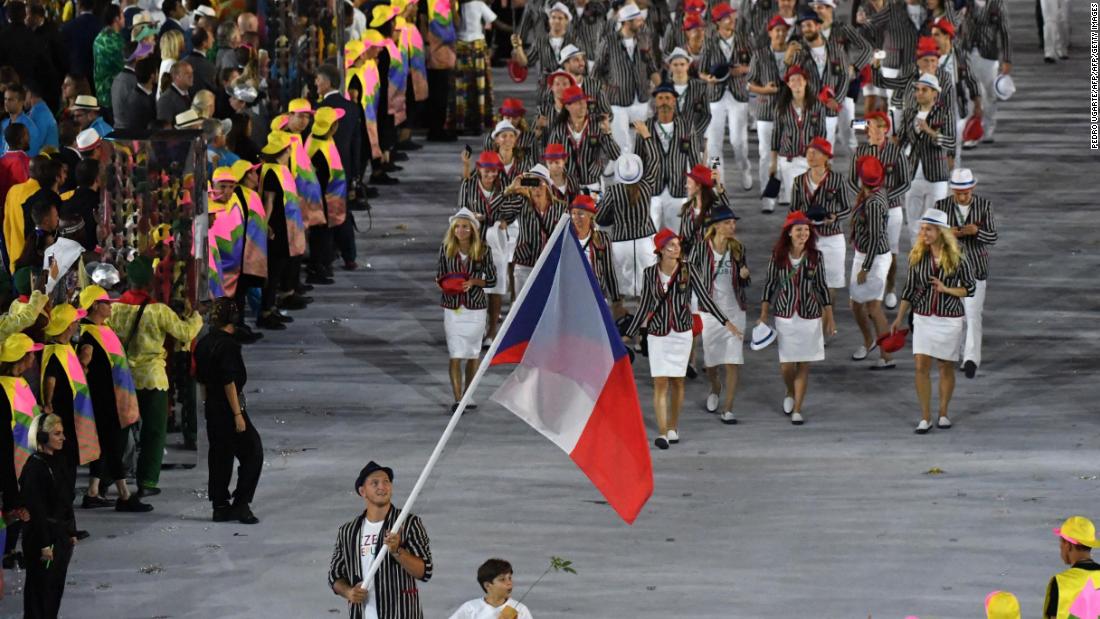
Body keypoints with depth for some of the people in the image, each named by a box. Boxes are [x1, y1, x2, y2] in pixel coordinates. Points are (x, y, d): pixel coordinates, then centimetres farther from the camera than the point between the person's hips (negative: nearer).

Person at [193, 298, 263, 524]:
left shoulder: (203, 343, 8)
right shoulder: (227, 345, -17)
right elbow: (229, 382, -19)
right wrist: (238, 414, -17)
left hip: (212, 408, 8)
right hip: (228, 407, -8)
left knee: (219, 456, 12)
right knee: (252, 452, -1)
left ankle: (220, 506, 13)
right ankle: (241, 504, -5)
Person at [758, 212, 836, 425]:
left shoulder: (816, 257, -3)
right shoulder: (778, 256, -3)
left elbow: (823, 287, 4)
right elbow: (770, 285, 4)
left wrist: (830, 318, 5)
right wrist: (763, 316, 3)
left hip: (810, 317, 0)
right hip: (785, 316, 0)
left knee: (804, 365, 2)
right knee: (786, 365, -1)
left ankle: (797, 409, 12)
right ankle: (790, 393, 32)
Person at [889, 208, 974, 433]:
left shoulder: (956, 259, -7)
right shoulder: (917, 257, -1)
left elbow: (969, 288, -1)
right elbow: (909, 290, 6)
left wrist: (946, 289, -17)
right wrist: (899, 319, 4)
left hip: (950, 319, -2)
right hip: (923, 318, 2)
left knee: (946, 367, 8)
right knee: (921, 366, -6)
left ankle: (943, 413, 24)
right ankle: (925, 418, 0)